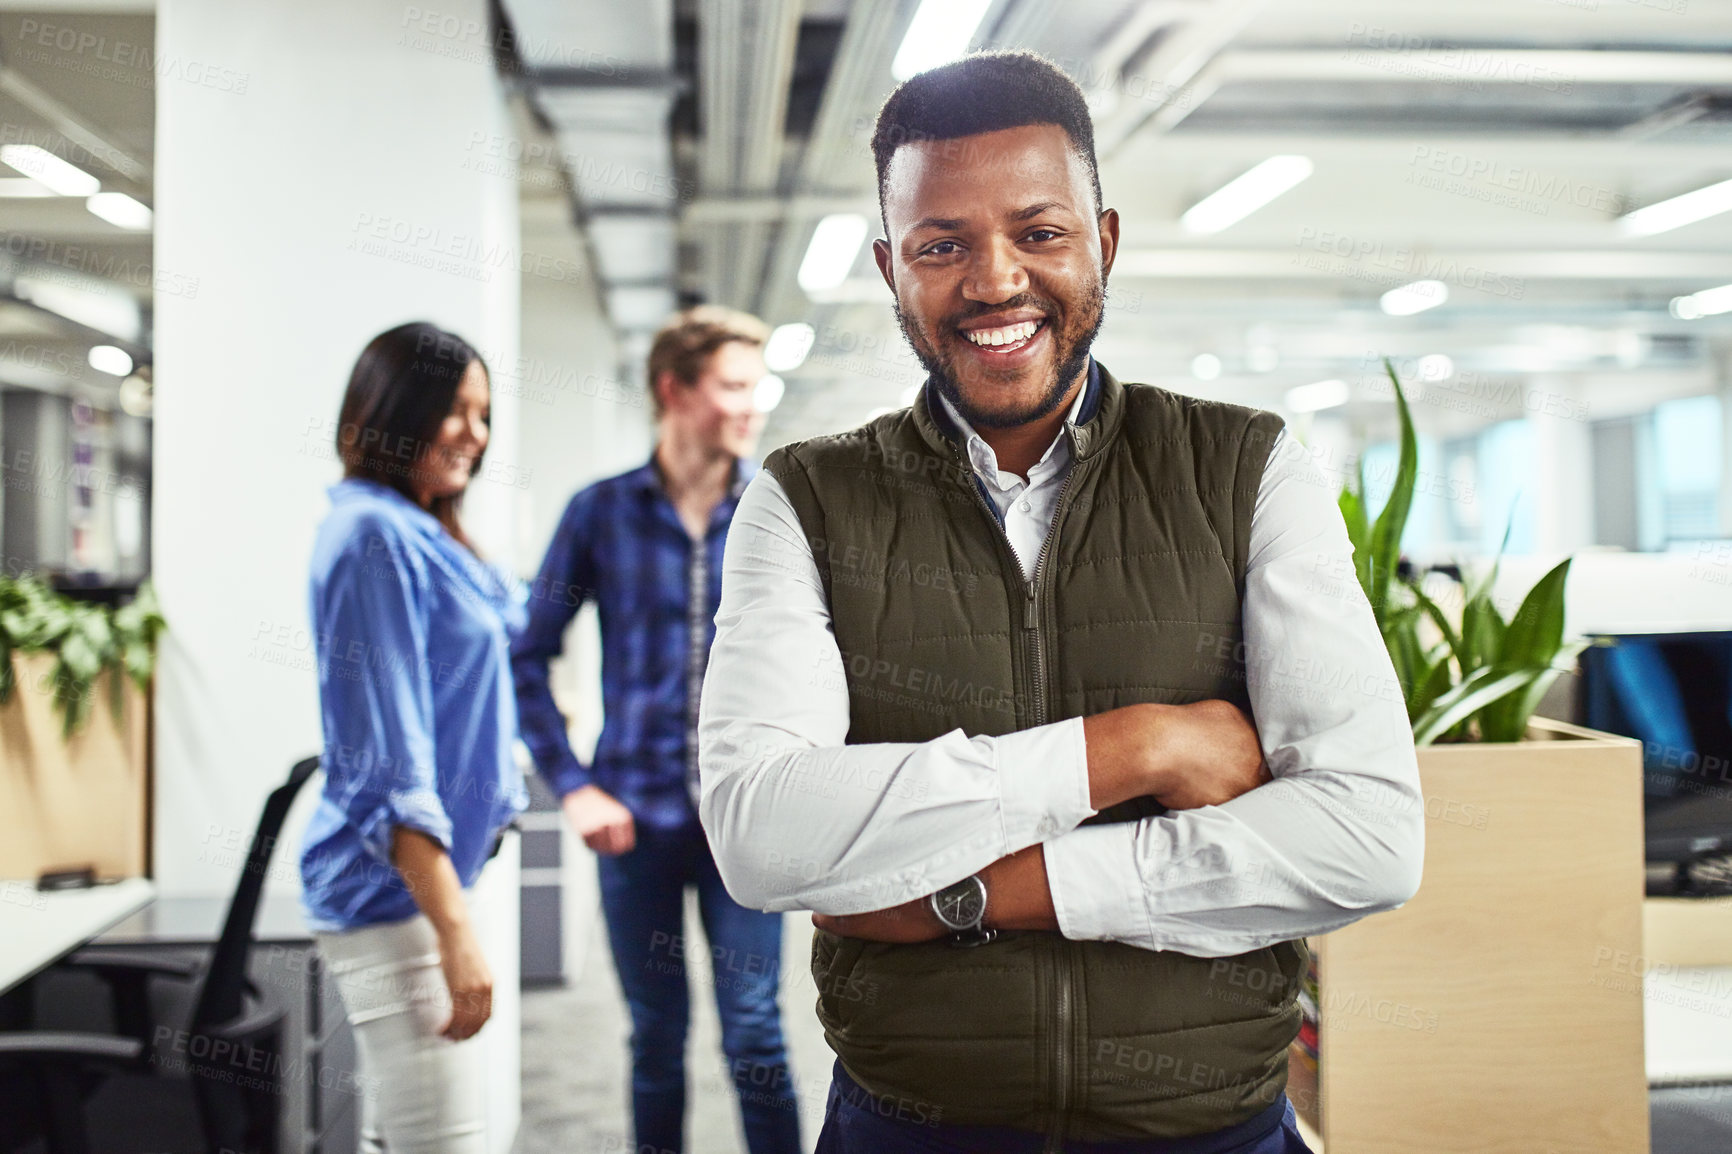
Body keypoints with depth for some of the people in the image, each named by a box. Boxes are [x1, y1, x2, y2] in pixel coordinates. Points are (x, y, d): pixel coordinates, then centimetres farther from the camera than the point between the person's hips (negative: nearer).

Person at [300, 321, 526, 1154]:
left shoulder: (419, 532, 14)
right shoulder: (376, 532, -16)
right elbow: (390, 759, -21)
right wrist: (453, 929, -24)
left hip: (427, 875, 10)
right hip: (394, 890, -10)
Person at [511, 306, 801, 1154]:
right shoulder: (603, 511, 0)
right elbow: (528, 654, 4)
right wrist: (572, 787, -3)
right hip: (637, 814, 1)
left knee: (754, 1036, 0)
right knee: (656, 1041, 11)